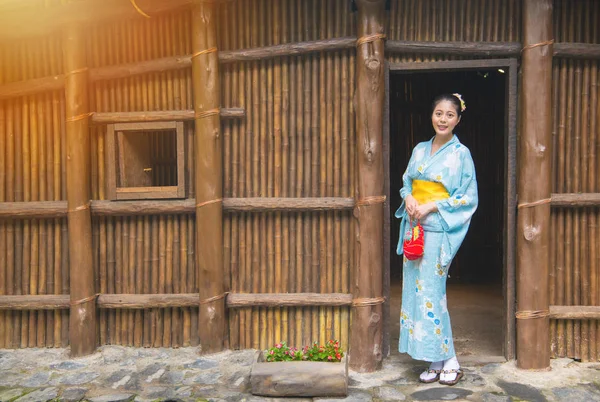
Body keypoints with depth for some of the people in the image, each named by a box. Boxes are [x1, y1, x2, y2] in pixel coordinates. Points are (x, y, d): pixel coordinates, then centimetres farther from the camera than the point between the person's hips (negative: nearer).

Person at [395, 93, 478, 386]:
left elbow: (468, 197, -6)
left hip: (438, 230, -6)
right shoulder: (420, 149, 12)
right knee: (415, 291, 6)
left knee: (431, 293, -5)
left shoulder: (461, 153, -3)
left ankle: (448, 362, 12)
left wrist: (431, 207, -15)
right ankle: (436, 361, 18)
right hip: (414, 226, 6)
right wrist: (408, 198, -6)